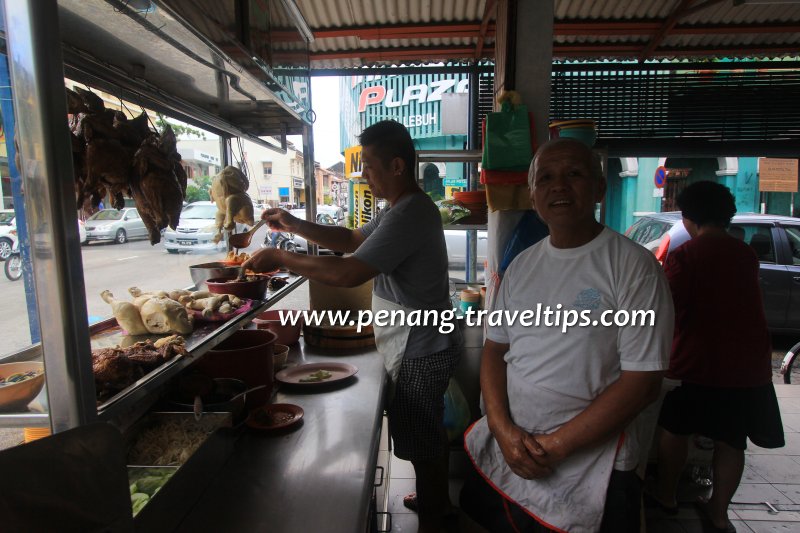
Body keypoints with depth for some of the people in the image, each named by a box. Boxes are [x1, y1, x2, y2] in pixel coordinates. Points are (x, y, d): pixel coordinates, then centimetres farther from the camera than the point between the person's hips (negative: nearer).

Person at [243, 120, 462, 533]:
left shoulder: (409, 215, -25)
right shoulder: (404, 208, 11)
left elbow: (348, 273, -31)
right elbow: (352, 239, 14)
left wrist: (281, 259, -19)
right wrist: (294, 226, 4)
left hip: (420, 350, -11)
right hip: (420, 344, 11)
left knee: (422, 443, 7)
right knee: (428, 435, 25)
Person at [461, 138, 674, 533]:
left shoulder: (633, 267, -13)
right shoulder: (522, 265, 4)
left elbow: (643, 381, -16)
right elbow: (494, 349, 5)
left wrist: (555, 446, -16)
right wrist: (503, 429, -9)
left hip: (590, 472, -5)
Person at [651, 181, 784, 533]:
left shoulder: (684, 255, -13)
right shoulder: (747, 254, 4)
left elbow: (670, 309, -17)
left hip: (698, 362, -5)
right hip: (749, 363, 5)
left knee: (674, 429, 14)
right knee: (730, 440, 15)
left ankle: (666, 496, 27)